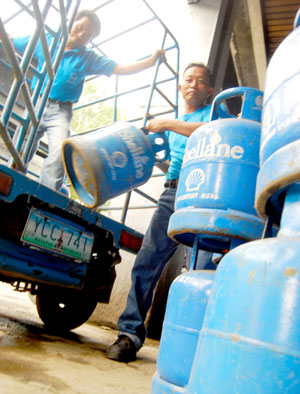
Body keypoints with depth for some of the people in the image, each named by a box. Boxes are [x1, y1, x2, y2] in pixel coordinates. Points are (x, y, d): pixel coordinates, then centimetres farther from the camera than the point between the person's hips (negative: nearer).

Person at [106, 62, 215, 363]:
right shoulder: (173, 125, 30)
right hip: (172, 194, 4)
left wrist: (168, 124, -6)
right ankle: (131, 333, -2)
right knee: (147, 259, -8)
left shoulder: (214, 112, 15)